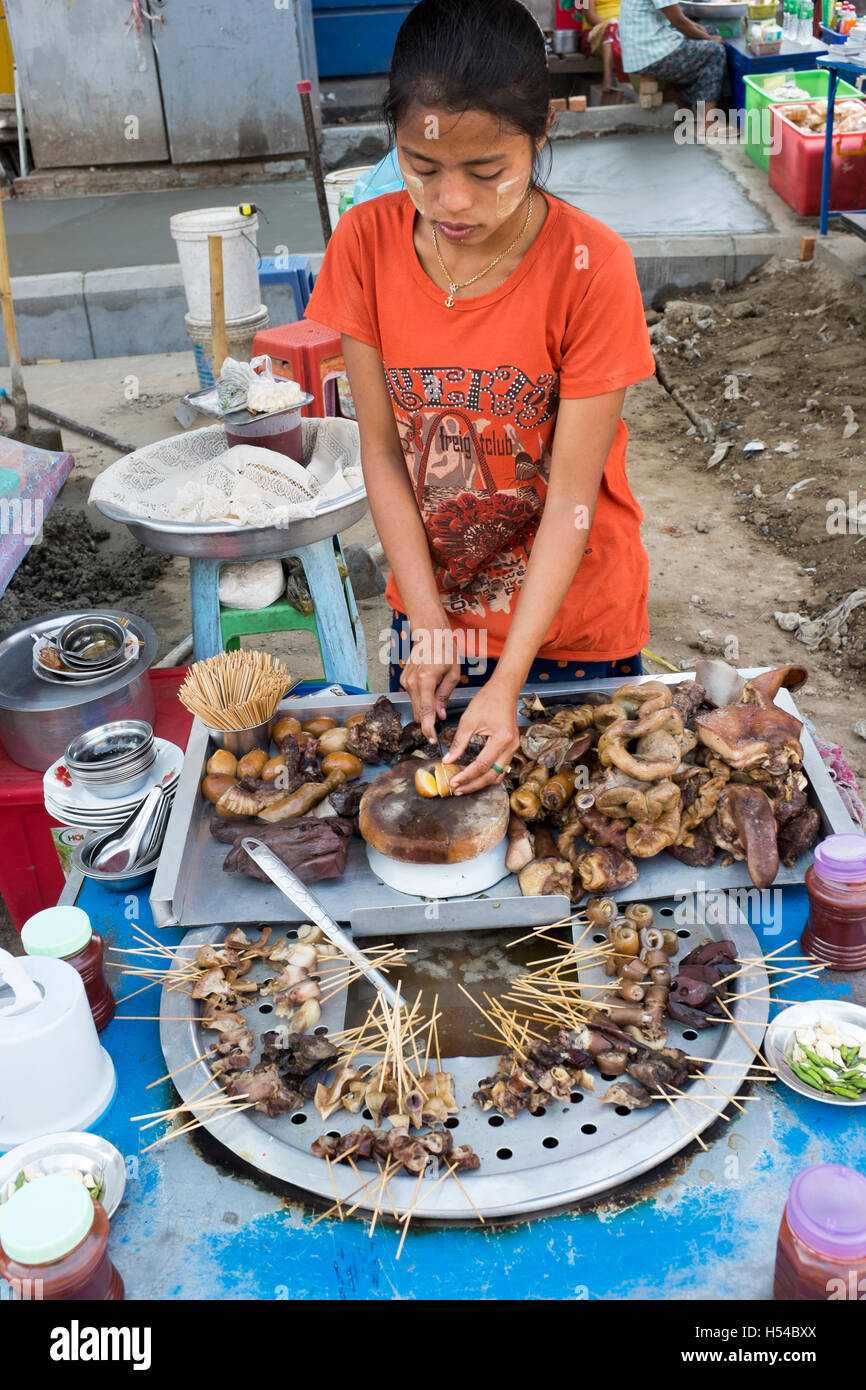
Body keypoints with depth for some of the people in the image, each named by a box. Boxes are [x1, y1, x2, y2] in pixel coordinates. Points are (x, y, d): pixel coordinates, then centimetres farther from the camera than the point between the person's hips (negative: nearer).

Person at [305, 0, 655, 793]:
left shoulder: (591, 267, -21)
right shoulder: (367, 244, -12)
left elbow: (573, 494, -21)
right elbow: (381, 449, -9)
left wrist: (508, 682, -26)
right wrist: (428, 622, -13)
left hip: (571, 618, -2)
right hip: (430, 611, 3)